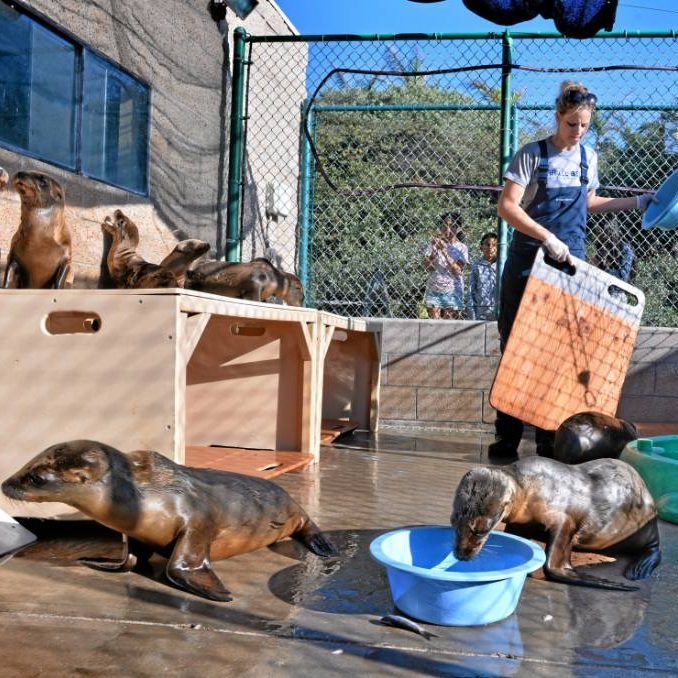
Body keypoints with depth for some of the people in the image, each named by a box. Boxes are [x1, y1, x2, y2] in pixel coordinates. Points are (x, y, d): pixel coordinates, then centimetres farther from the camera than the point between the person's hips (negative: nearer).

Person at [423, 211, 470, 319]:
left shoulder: (461, 248, 2)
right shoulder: (434, 243, 9)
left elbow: (457, 271, -12)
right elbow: (426, 266, 0)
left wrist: (444, 250, -17)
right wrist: (434, 249, -12)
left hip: (452, 291, -2)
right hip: (434, 290, 2)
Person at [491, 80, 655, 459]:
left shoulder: (589, 158, 10)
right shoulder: (532, 154, -6)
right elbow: (507, 207, -15)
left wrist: (634, 203, 18)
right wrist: (548, 238, -24)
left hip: (571, 262, 4)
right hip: (529, 262, -4)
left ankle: (550, 438, 10)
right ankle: (507, 436, 7)